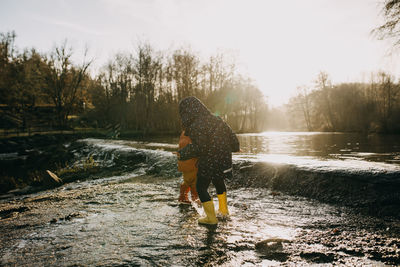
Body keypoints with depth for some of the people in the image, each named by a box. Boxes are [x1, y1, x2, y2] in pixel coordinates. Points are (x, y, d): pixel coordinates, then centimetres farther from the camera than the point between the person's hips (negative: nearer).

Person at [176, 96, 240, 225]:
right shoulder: (217, 120, 3)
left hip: (208, 163, -7)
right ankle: (223, 209, 41)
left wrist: (183, 153, -15)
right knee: (218, 182, 30)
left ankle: (211, 217, 15)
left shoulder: (196, 127, -20)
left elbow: (198, 147, -27)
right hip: (224, 160, 8)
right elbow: (232, 136, 5)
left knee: (201, 188, 11)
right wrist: (234, 147, 24)